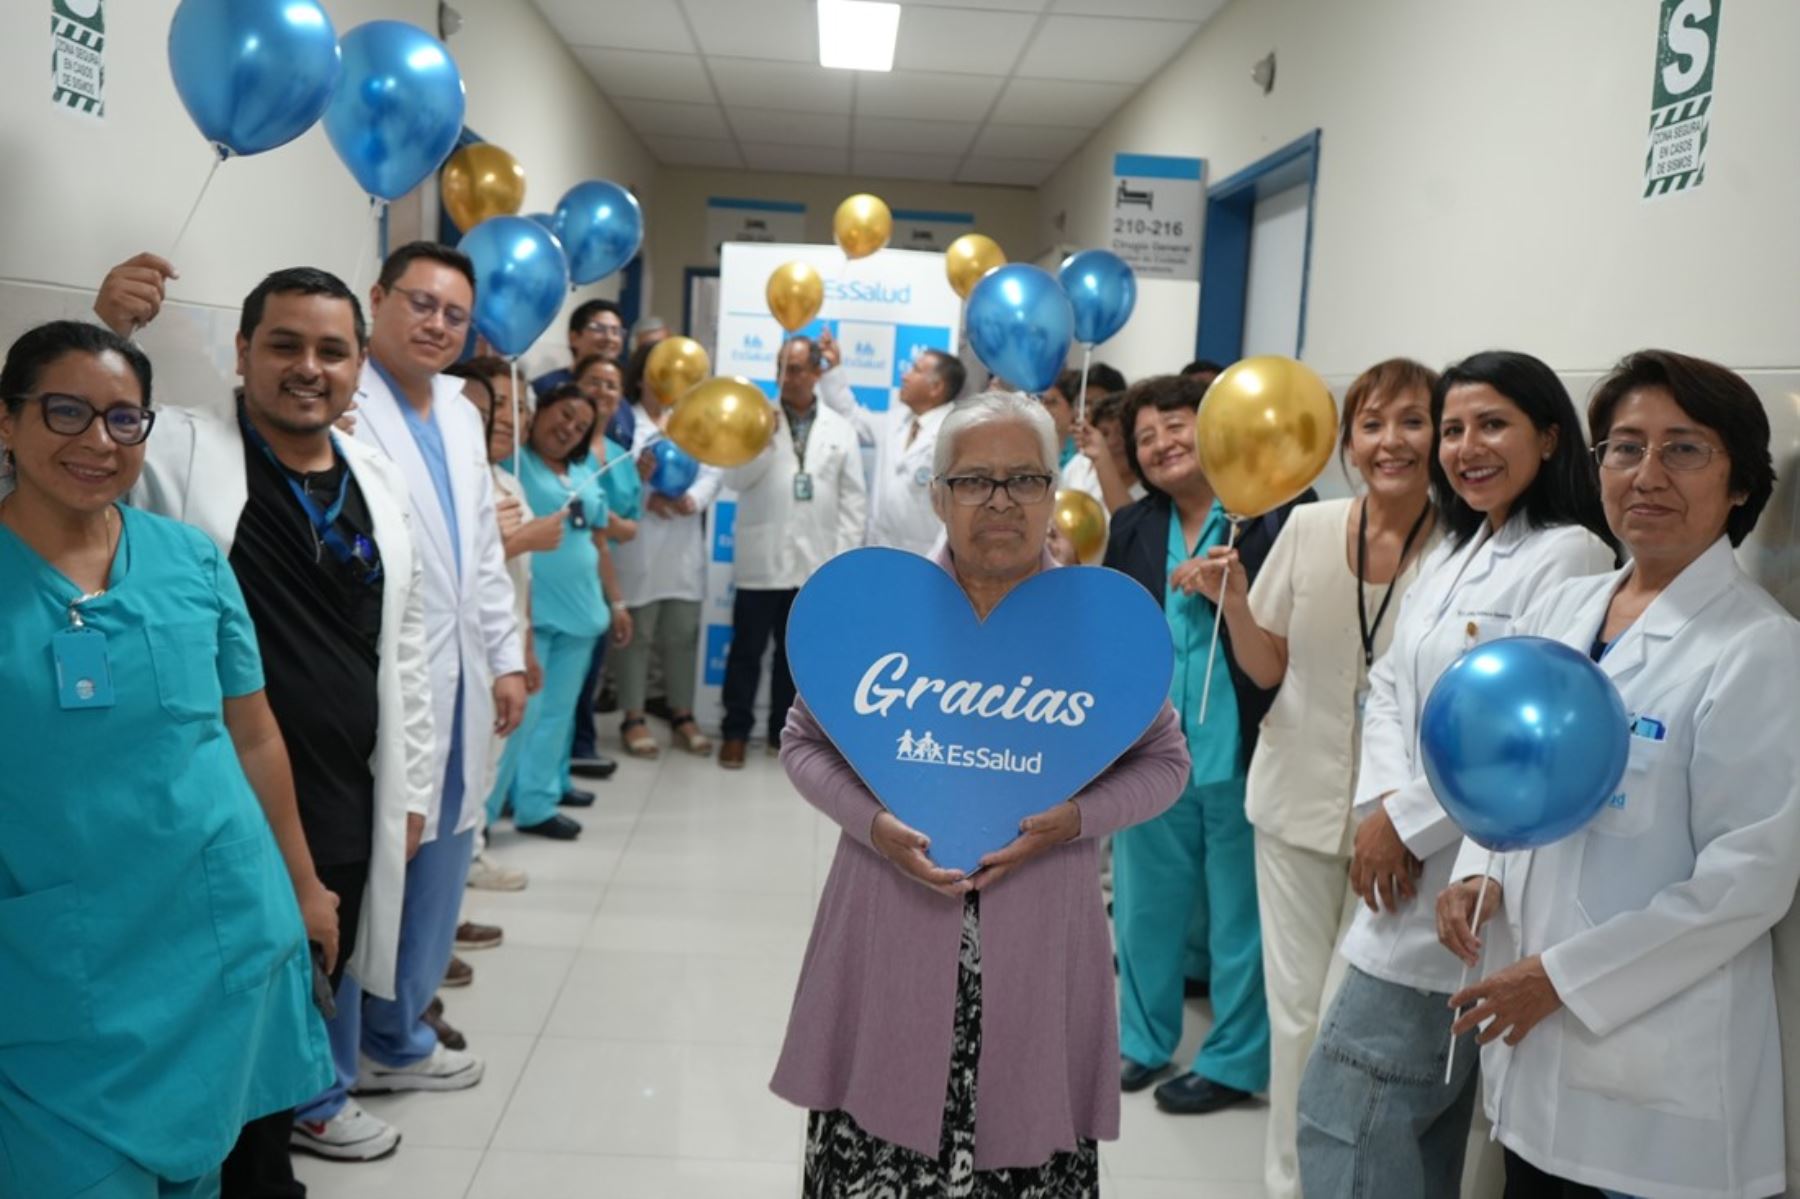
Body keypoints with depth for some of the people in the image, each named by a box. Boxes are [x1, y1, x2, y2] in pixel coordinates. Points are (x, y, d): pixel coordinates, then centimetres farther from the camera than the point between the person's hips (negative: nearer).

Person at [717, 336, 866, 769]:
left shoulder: (840, 429, 7)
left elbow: (853, 498, 5)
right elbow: (734, 479, -4)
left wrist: (844, 556, -2)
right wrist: (765, 441, -16)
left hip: (815, 563, 1)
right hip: (761, 559, -1)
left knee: (794, 653, 11)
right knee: (747, 649, 6)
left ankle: (782, 731, 22)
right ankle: (736, 731, 17)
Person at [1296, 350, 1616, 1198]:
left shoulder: (1568, 557, -13)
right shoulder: (1451, 554, 14)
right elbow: (1388, 687, 12)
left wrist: (1405, 823, -15)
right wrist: (1381, 802, -6)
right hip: (1414, 874, 8)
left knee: (1344, 1113, -4)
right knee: (1417, 1127, 19)